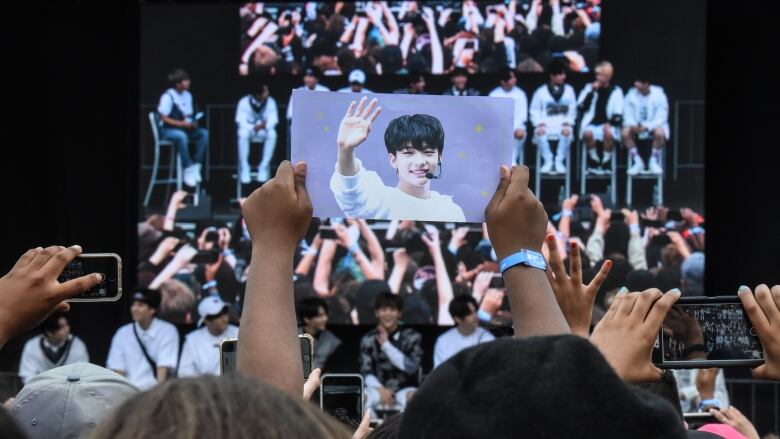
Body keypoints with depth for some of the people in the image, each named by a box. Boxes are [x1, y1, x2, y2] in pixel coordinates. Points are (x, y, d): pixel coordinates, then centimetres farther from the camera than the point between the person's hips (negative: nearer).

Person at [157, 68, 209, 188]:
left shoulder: (187, 95, 8)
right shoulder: (168, 96, -14)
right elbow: (163, 118, -15)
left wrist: (193, 123, -8)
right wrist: (181, 123, -22)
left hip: (184, 128, 7)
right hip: (167, 130, -7)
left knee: (204, 133, -16)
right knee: (182, 136, -38)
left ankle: (196, 165, -17)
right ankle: (188, 170, -31)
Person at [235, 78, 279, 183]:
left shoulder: (270, 102, -10)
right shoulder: (244, 102, -15)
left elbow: (273, 120, -12)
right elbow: (241, 121, -17)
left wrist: (264, 125, -34)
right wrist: (254, 127, -33)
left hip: (263, 131, 2)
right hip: (249, 129, -2)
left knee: (272, 134, -32)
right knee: (243, 134, -37)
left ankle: (264, 167, -24)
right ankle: (244, 168, -28)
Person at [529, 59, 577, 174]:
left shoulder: (569, 90, 10)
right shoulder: (541, 92, 6)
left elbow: (572, 111, 8)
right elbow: (534, 111, 6)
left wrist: (567, 124, -9)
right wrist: (540, 124, -12)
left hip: (563, 125, 0)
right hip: (545, 125, 0)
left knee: (567, 133, -35)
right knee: (539, 133, -35)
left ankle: (559, 161, -20)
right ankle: (547, 161, -19)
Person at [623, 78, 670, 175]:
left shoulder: (658, 95, -14)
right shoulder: (631, 94, -6)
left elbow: (661, 117, -14)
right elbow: (628, 115, -3)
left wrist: (647, 127, -28)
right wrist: (633, 125, -25)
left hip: (654, 125, -2)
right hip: (636, 125, 3)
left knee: (659, 133, -36)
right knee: (625, 132, -28)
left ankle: (654, 162, -14)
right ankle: (638, 162, -14)